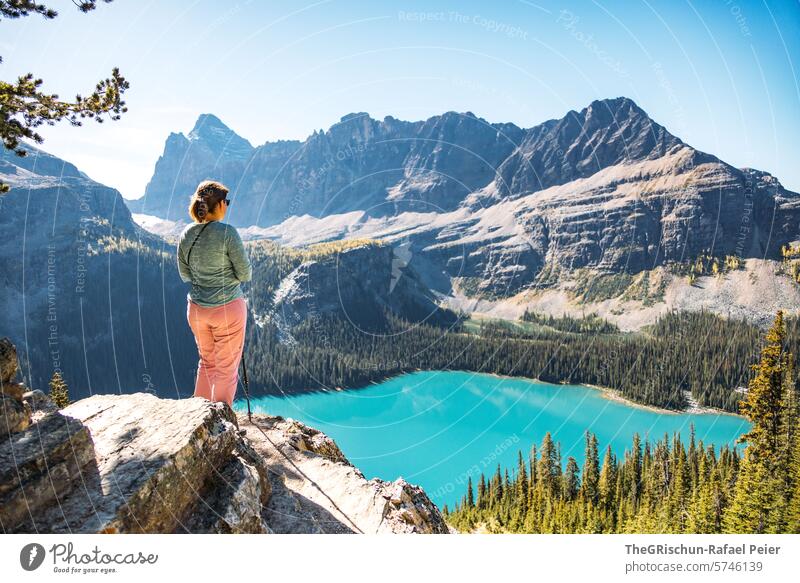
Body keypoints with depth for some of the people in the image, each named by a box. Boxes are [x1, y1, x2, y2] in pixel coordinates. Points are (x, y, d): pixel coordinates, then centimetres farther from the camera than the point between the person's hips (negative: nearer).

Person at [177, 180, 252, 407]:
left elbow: (185, 275, 9)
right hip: (228, 309, -6)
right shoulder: (227, 233, -17)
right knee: (226, 369, 9)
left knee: (206, 363, 23)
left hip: (196, 309, 6)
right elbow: (245, 274, -12)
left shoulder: (186, 234, -1)